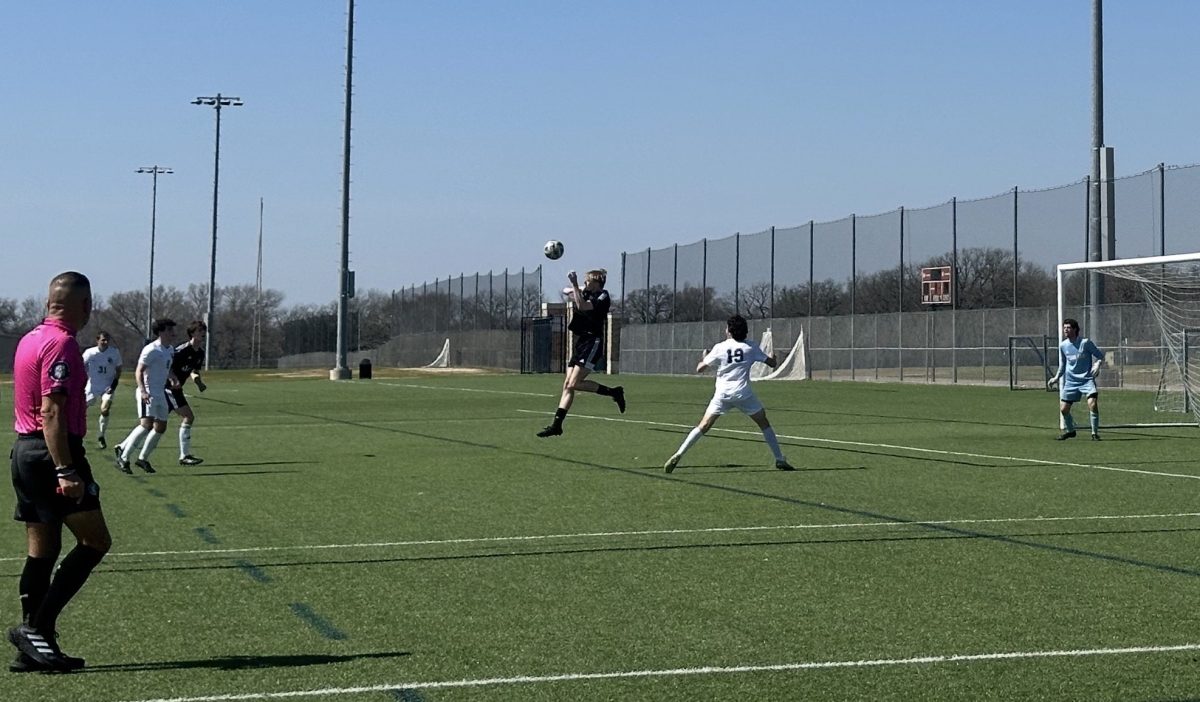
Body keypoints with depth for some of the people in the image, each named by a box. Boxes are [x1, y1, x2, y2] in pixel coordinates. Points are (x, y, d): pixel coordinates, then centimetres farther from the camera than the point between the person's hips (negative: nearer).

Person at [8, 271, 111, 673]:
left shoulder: (30, 339, 16)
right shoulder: (62, 344, -14)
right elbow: (52, 411, -21)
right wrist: (65, 471, -24)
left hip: (24, 449, 10)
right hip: (52, 453, -10)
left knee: (41, 551, 10)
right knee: (95, 541, -6)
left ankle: (33, 647, 11)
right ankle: (37, 627, -11)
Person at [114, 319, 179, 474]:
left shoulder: (170, 349, 13)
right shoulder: (151, 350, -14)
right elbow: (138, 371, -16)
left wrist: (173, 378, 7)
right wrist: (142, 390, -29)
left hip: (160, 394, 9)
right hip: (147, 393, -9)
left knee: (161, 427, 9)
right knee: (146, 424, -20)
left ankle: (143, 458, 21)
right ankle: (123, 458, -13)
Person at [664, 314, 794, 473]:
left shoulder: (719, 348, 2)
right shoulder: (751, 347, 3)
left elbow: (699, 369, 5)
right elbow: (772, 363, 9)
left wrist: (704, 357, 27)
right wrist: (773, 357, 33)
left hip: (722, 394, 1)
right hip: (743, 393, 0)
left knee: (703, 426, 2)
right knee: (764, 424, 15)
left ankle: (678, 455, -9)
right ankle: (780, 460, 14)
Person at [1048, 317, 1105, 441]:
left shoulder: (1086, 342, -10)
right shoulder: (1063, 346, 4)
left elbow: (1101, 356, -2)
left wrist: (1098, 365, -21)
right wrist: (1056, 378, 7)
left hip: (1087, 379, -5)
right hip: (1070, 382, 5)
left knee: (1092, 404, -24)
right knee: (1063, 408, 3)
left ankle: (1095, 433, -10)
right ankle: (1070, 431, 30)